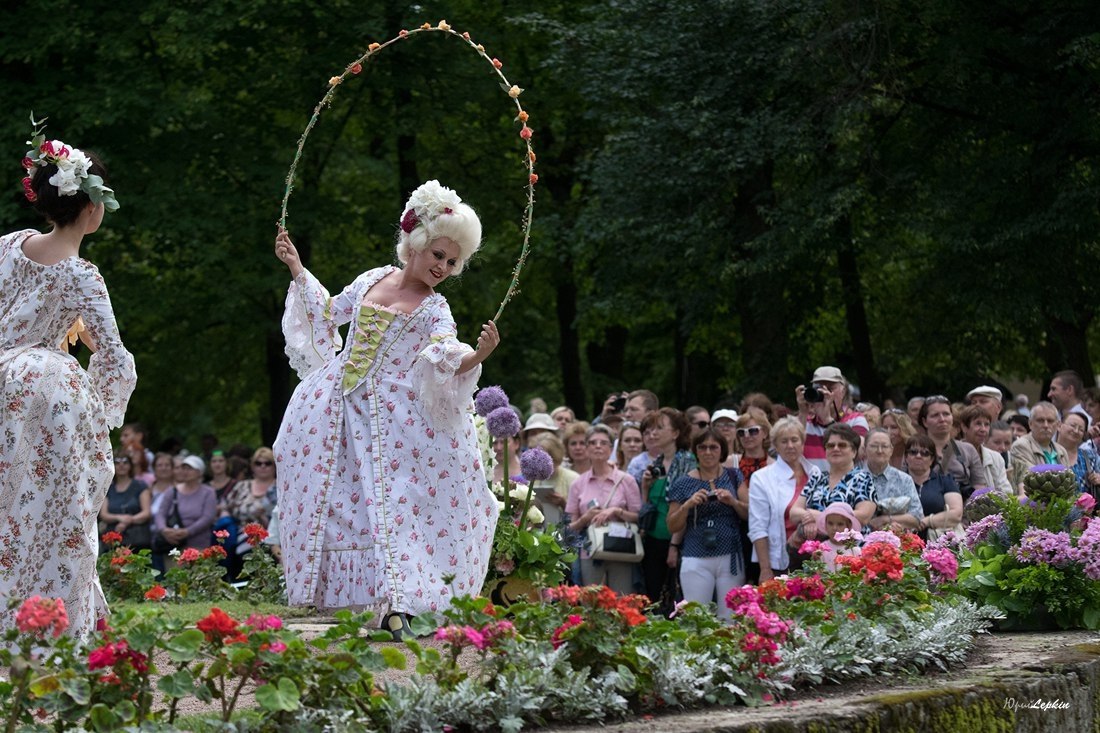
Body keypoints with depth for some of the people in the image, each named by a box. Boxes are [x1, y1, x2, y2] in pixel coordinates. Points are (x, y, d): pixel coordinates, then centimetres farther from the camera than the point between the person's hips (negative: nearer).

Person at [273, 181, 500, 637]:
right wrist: (297, 269, 23)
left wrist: (477, 356, -37)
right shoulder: (374, 279, 9)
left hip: (391, 418, -4)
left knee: (391, 504, -10)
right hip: (337, 408, 4)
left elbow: (448, 363, -16)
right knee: (329, 497, 6)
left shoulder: (434, 309, -2)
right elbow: (328, 313, 24)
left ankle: (395, 605, -15)